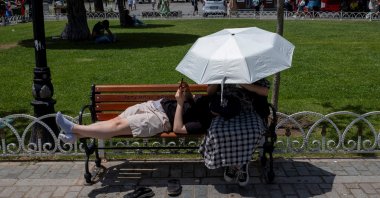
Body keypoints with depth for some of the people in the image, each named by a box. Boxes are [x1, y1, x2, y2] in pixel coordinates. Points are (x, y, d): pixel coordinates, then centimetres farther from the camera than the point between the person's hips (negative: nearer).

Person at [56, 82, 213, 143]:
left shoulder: (205, 121, -20)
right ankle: (77, 135, -2)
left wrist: (180, 103, -24)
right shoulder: (207, 100, 5)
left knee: (118, 126, -13)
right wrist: (186, 91, -1)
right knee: (116, 119, -3)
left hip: (162, 119, -8)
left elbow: (178, 129, -23)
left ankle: (74, 128, -7)